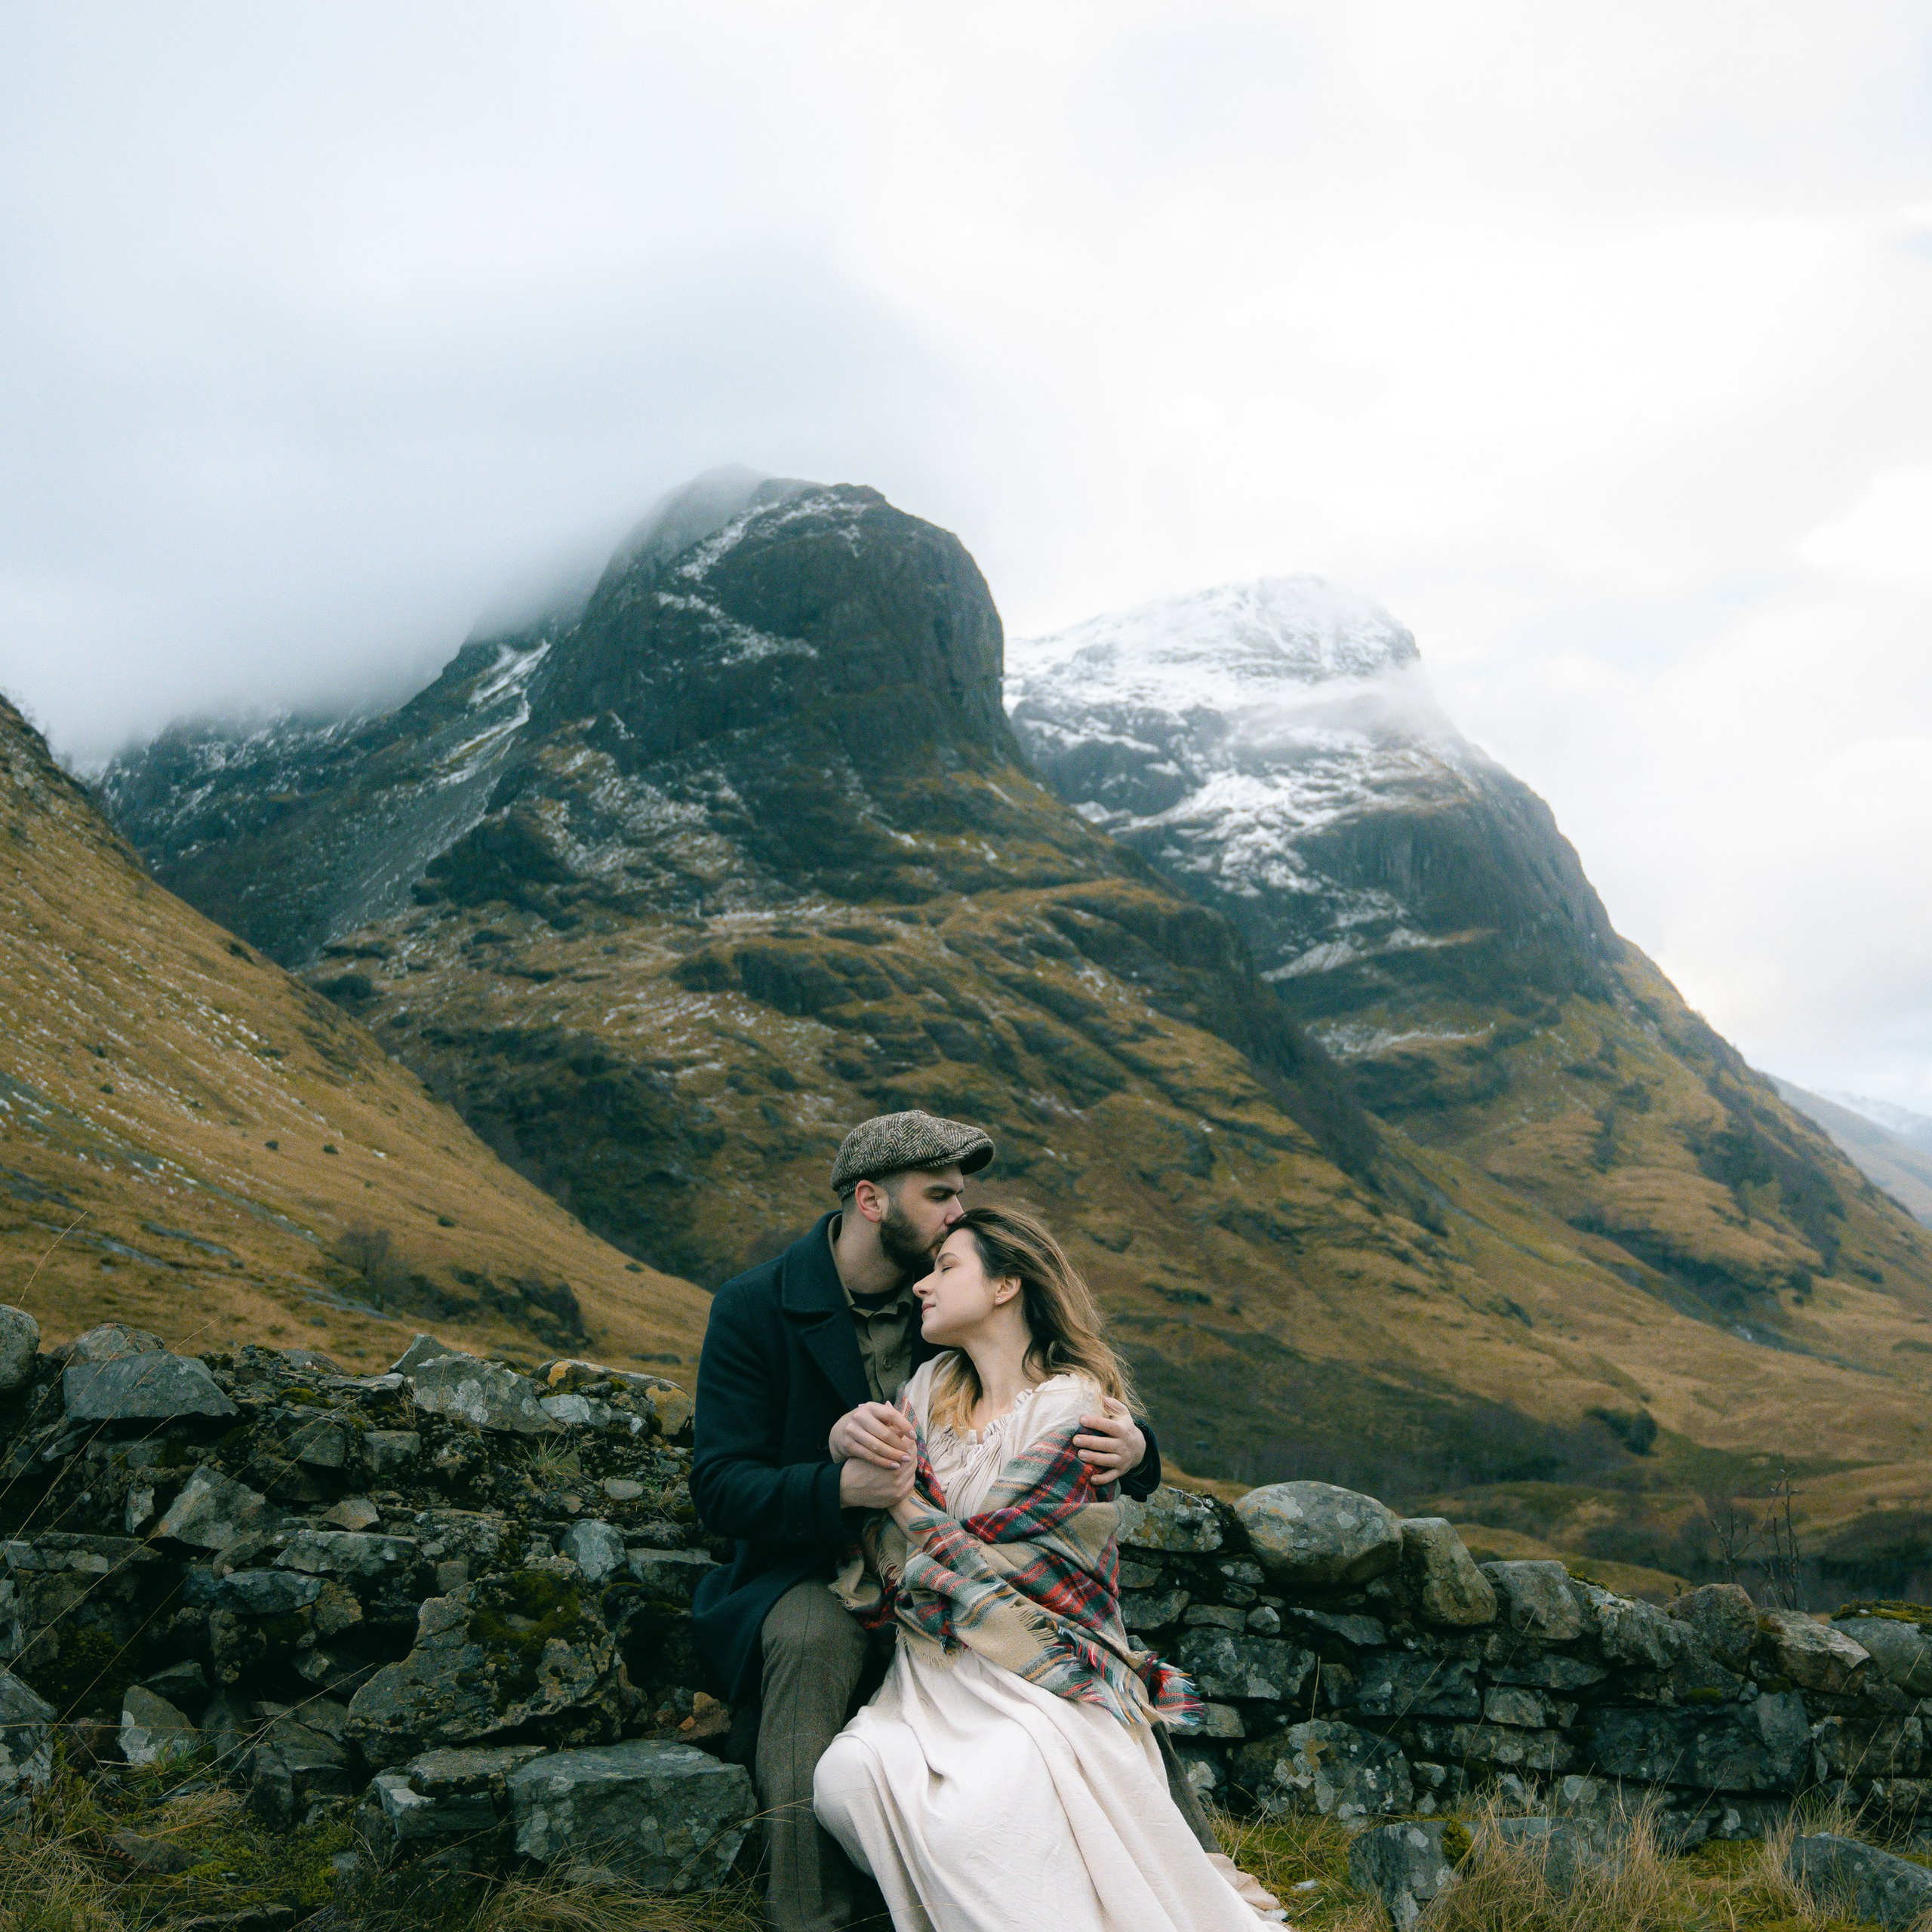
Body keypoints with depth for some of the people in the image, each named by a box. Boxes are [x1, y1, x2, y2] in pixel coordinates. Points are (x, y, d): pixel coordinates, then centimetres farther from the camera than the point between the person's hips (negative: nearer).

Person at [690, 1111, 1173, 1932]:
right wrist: (842, 1486, -33)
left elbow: (1072, 1415, 4)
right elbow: (719, 1487, -14)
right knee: (814, 1639, -35)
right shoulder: (755, 1308, -8)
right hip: (814, 1568, -3)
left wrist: (1131, 1447, -22)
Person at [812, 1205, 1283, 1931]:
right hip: (936, 1674, 6)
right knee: (845, 1778, -25)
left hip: (1043, 1676, -5)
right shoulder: (931, 1388, 11)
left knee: (975, 1821, -33)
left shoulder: (1075, 1405, -8)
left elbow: (968, 1559, -10)